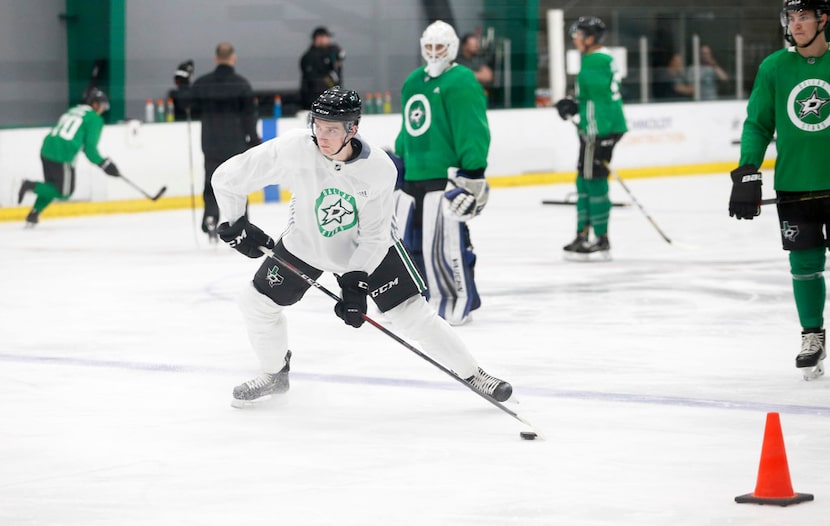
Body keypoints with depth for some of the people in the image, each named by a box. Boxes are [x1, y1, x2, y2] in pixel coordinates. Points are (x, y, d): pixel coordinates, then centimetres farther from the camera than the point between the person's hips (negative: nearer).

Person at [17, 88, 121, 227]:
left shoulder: (72, 110, 23)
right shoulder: (95, 119, 0)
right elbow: (90, 147, -8)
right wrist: (104, 163, 2)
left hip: (46, 150, 8)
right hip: (62, 157, -8)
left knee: (52, 186, 25)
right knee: (64, 192, 7)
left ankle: (33, 215, 18)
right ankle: (32, 186, -7)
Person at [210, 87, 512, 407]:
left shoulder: (379, 168, -29)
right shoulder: (292, 150, -30)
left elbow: (374, 235, -21)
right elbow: (228, 177, -19)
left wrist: (356, 283, -27)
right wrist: (234, 225, -14)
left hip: (368, 247, -2)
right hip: (306, 242, 2)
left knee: (413, 314, -8)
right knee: (257, 302, 2)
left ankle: (472, 375, 8)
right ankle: (274, 375, 28)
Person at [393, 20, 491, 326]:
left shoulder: (461, 83, -9)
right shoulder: (413, 82, 18)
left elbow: (472, 133, -16)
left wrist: (472, 175, -22)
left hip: (446, 177, -9)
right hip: (413, 176, 9)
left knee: (444, 243, -13)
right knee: (408, 240, 9)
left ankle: (460, 300, 0)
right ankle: (434, 295, 21)